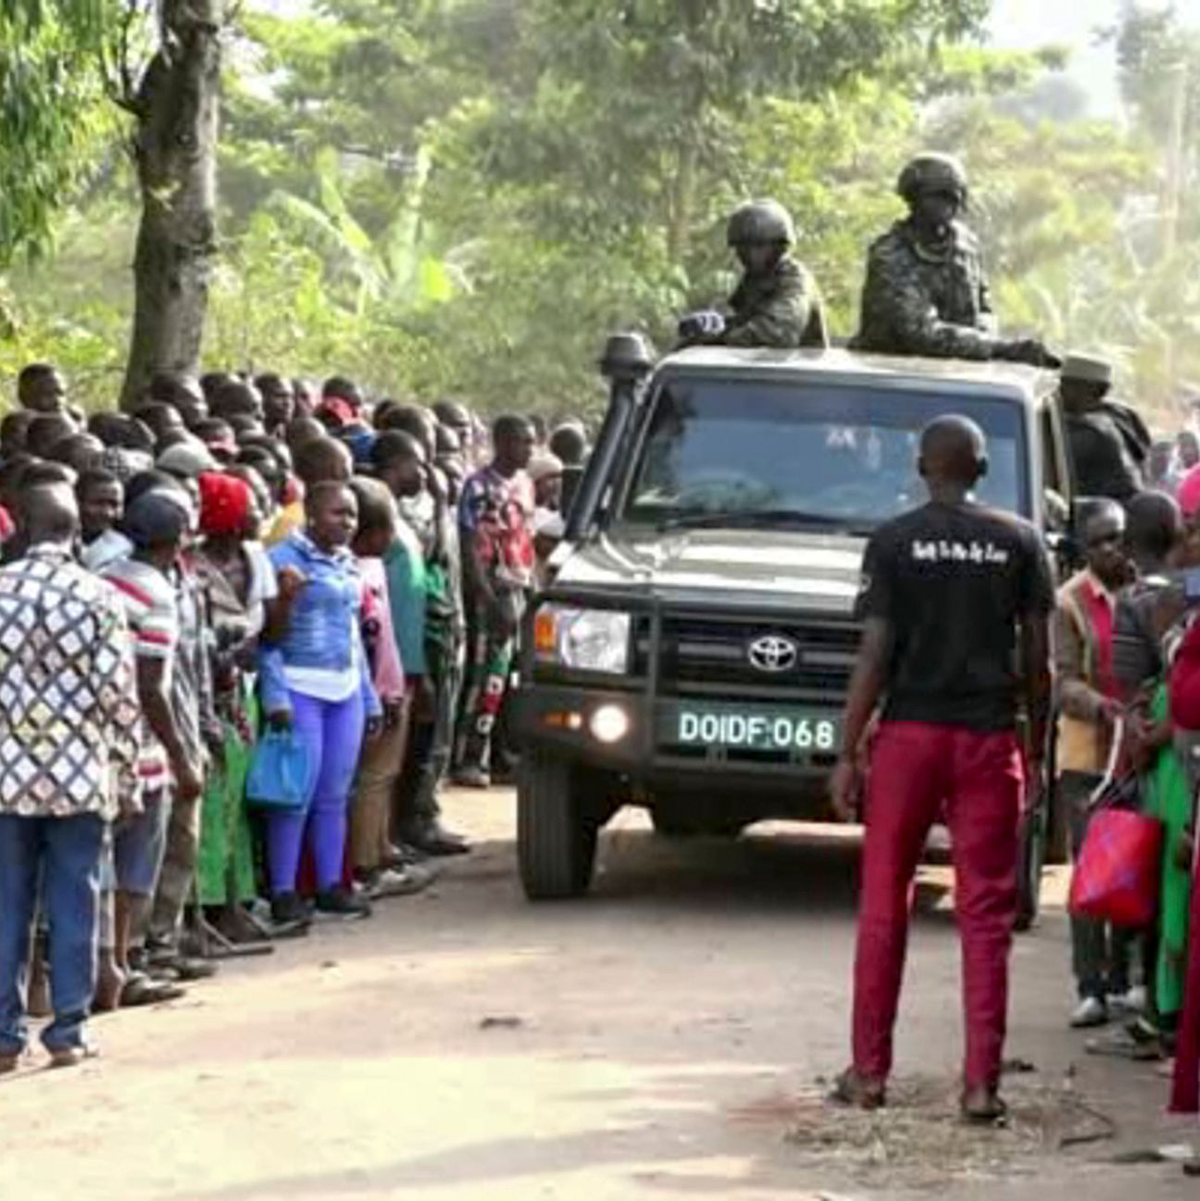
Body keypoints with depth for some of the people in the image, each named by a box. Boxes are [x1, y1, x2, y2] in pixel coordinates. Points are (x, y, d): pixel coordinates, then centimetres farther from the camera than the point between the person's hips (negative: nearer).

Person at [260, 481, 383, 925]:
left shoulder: (349, 565, 16)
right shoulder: (284, 559, -7)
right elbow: (268, 635, -11)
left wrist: (371, 700, 19)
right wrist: (275, 696, -19)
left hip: (347, 690, 7)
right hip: (301, 688, -7)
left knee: (335, 794, 9)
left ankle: (331, 885, 16)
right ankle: (283, 892, -1)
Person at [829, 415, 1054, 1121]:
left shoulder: (893, 542, -2)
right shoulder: (1020, 542, 2)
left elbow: (875, 656, -6)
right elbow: (1038, 659, 2)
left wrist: (848, 752, -1)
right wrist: (1038, 750, 12)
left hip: (909, 732, -1)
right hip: (990, 738, 1)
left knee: (884, 905, 9)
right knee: (986, 915, 3)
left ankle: (870, 1071, 13)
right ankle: (983, 1082, 0)